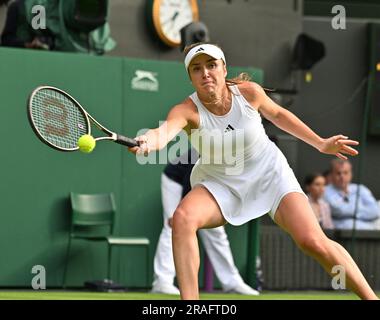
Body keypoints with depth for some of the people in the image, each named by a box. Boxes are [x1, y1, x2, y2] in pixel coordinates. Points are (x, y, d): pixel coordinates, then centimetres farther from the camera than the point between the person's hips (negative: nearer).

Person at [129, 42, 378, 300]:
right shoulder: (187, 110, -24)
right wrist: (149, 141, -72)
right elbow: (167, 129, -48)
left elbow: (277, 114, 6)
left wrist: (321, 143, 8)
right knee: (183, 217, -31)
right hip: (218, 184, 0)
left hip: (269, 174, 0)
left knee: (314, 242, -19)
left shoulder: (249, 92, -17)